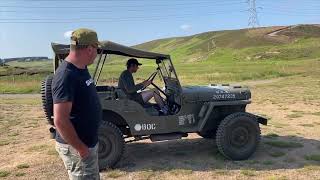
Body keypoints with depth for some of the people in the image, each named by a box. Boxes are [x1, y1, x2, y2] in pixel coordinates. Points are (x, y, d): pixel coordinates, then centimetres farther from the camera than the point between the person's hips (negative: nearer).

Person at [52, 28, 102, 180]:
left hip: (88, 141, 9)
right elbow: (60, 120, -28)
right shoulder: (66, 76, -25)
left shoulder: (81, 69, 5)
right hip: (75, 146, -9)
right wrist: (81, 148, -21)